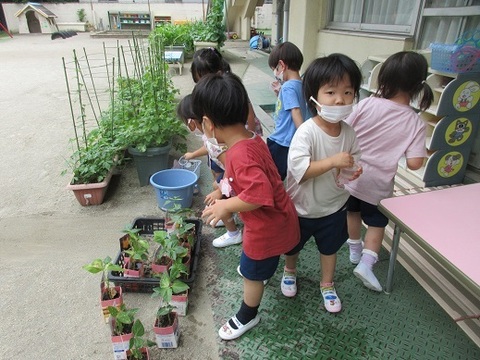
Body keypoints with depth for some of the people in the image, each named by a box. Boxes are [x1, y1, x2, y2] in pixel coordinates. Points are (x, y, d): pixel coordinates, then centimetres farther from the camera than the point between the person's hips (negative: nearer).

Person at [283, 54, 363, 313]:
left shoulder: (349, 131, -11)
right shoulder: (307, 131, -28)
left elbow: (355, 156, 7)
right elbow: (299, 169, -37)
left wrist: (354, 169, -15)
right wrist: (334, 161, -40)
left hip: (334, 205, 4)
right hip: (302, 206, -3)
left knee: (330, 247, 23)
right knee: (293, 245, 22)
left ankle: (327, 285, 48)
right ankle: (290, 271, 54)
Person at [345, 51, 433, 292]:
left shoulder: (367, 104, -16)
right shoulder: (415, 123, -14)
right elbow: (414, 163, -18)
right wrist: (425, 152, 4)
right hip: (378, 183, -1)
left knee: (353, 211, 25)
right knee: (377, 223, 20)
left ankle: (355, 250, 45)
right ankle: (366, 262, 8)